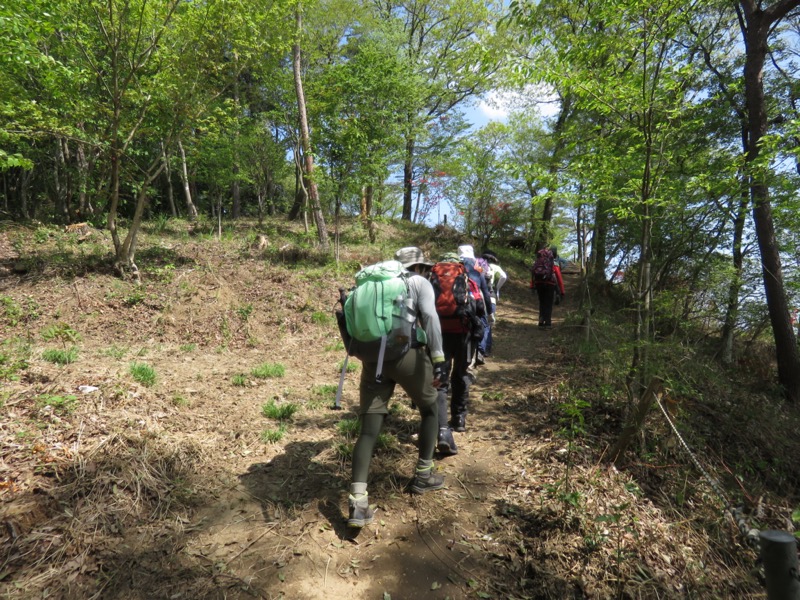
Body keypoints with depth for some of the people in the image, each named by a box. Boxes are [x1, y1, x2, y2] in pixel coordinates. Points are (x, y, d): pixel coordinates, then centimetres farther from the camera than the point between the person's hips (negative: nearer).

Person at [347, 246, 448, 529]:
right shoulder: (420, 283, 11)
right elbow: (430, 317, -8)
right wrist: (438, 360, -13)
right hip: (406, 353, -4)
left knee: (369, 430, 4)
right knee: (430, 410, 22)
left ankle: (357, 502, -6)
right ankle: (423, 476, 30)